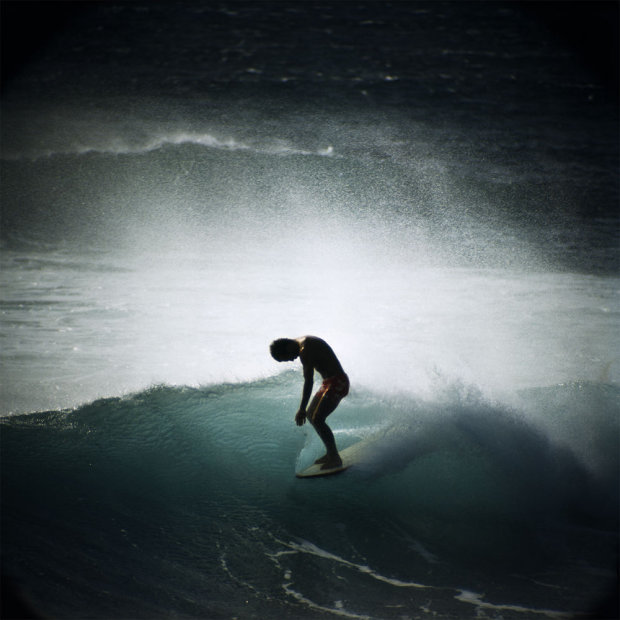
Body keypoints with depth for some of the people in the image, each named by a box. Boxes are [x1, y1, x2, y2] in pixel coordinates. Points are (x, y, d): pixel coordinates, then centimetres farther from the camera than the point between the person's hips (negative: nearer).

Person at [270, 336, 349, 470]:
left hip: (337, 383, -10)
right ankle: (331, 453, 20)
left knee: (317, 419, -15)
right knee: (310, 415, 14)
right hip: (329, 383, 11)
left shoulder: (305, 351, -21)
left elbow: (308, 382, -24)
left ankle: (335, 459, -8)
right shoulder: (303, 342, 11)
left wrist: (302, 409, -22)